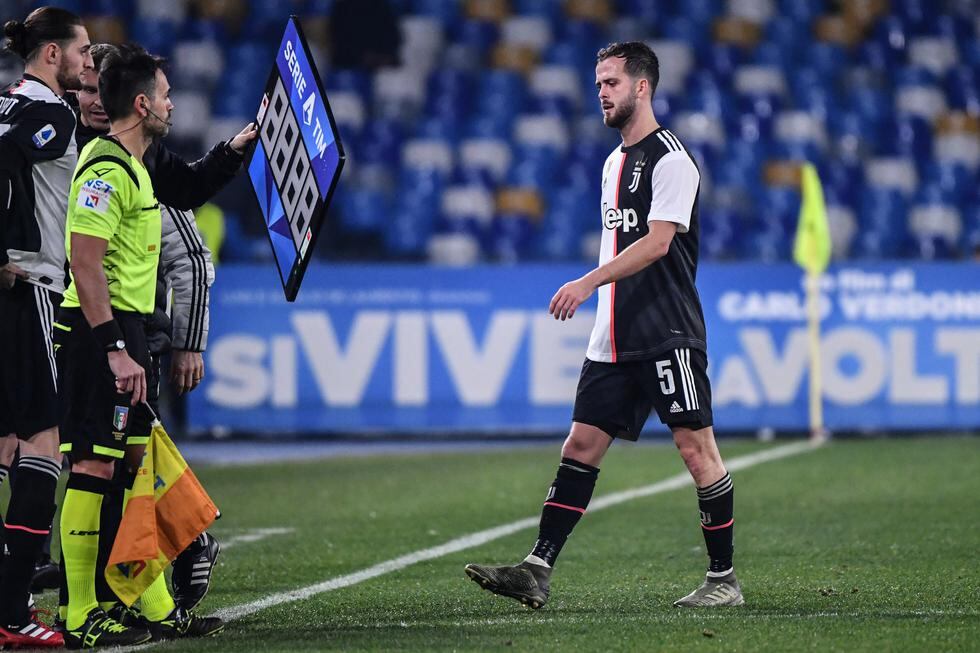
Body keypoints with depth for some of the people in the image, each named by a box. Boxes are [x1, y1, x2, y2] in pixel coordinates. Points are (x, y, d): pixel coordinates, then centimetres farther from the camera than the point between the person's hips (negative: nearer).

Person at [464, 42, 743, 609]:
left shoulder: (670, 159, -10)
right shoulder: (615, 162, 18)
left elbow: (657, 243, -20)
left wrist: (590, 281, -26)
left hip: (669, 334, -9)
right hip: (615, 339, 9)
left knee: (696, 447, -6)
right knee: (582, 444, 2)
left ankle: (724, 579, 1)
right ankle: (538, 572, -2)